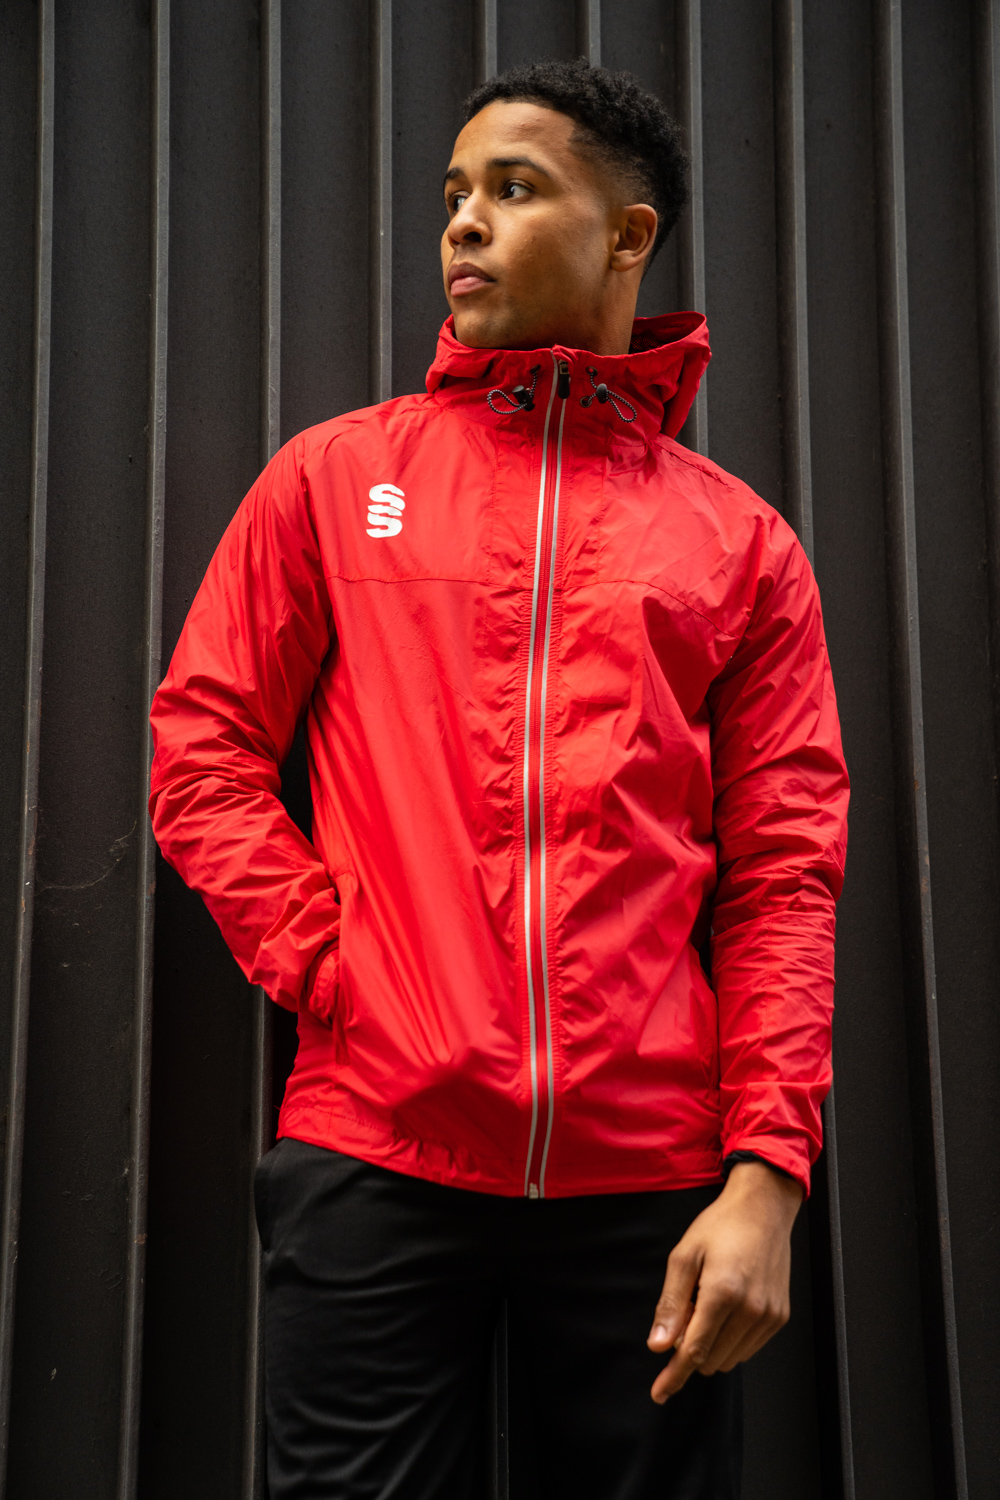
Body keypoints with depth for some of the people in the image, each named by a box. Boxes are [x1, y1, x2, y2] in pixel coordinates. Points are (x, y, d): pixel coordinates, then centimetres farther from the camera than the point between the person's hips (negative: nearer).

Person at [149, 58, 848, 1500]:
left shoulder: (742, 542, 7)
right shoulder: (333, 478, 9)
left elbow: (786, 871, 2)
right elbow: (201, 746, 7)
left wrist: (766, 1172, -7)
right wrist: (328, 968, -6)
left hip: (651, 1173, 1)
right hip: (373, 1151, 0)